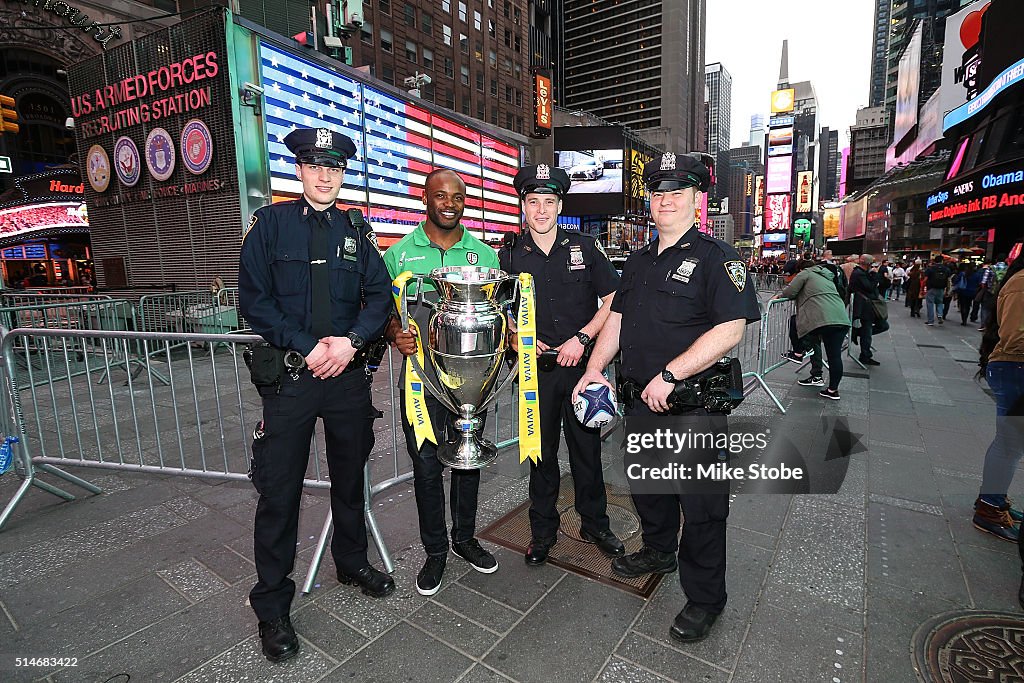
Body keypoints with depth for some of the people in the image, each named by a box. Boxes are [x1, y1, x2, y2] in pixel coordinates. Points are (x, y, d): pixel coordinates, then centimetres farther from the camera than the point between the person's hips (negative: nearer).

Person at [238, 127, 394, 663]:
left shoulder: (355, 232, 8)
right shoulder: (270, 223, 0)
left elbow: (381, 295, 2)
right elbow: (253, 298, -6)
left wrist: (350, 341, -14)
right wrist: (307, 347, -14)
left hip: (348, 373, 3)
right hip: (289, 374, -3)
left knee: (349, 477, 17)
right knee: (279, 492, 4)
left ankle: (352, 562, 40)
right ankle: (272, 606, 24)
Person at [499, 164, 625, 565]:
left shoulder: (584, 248, 2)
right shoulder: (510, 256, 4)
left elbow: (613, 301, 2)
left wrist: (581, 338, -10)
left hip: (581, 364, 0)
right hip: (536, 369, 1)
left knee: (587, 447, 10)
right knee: (541, 452, 11)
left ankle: (595, 524, 32)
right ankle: (543, 530, 29)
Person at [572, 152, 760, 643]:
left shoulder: (716, 257, -9)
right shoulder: (639, 262, 13)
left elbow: (730, 330, -19)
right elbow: (617, 317, 15)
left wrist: (669, 375, -23)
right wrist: (595, 366, 1)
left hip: (694, 405, -7)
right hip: (641, 400, 7)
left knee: (700, 505, 7)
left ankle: (704, 599, 28)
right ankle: (658, 551, 49)